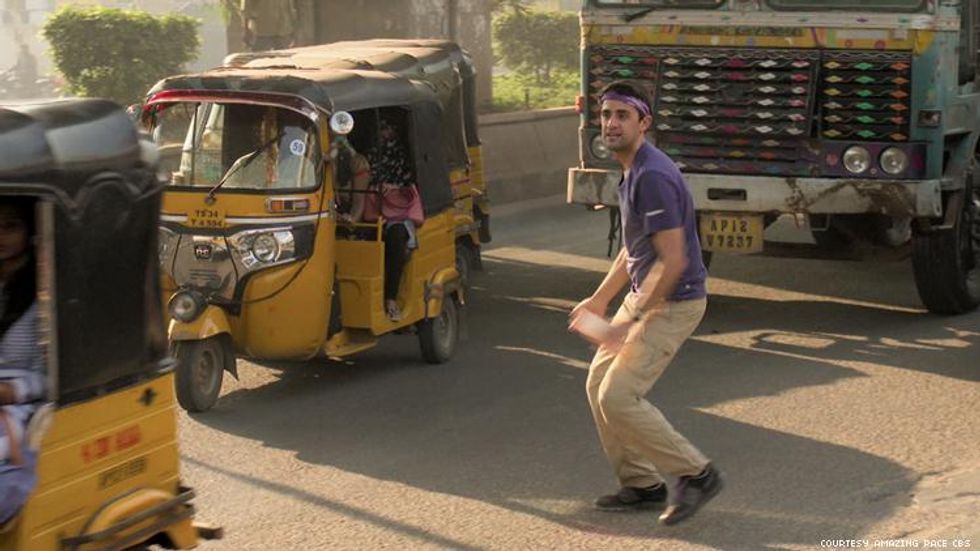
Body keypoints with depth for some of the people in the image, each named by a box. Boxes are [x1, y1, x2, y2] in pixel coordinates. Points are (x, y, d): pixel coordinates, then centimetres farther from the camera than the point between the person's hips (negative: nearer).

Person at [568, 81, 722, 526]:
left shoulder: (653, 176, -23)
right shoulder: (631, 171, 10)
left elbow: (673, 260, -26)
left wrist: (631, 321, -23)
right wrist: (599, 300, 21)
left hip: (673, 304, -10)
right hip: (643, 295, 10)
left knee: (618, 396, -13)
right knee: (598, 384, 11)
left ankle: (696, 474, 1)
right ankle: (642, 484, 20)